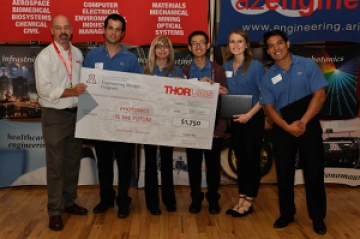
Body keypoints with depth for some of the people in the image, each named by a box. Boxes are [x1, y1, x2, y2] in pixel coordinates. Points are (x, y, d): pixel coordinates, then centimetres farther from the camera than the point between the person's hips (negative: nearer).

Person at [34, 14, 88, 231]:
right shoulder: (45, 56, -9)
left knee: (73, 161, 14)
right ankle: (55, 211, 11)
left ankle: (69, 202, 29)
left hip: (76, 113, 6)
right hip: (55, 116, -5)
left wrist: (84, 90, -3)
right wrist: (71, 92, -21)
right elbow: (44, 90, -16)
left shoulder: (78, 54, 8)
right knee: (56, 164, 0)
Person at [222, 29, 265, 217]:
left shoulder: (255, 66, -11)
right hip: (235, 119, 5)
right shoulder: (226, 67, 5)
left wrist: (249, 114, -20)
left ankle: (249, 201, 13)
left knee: (252, 159, 2)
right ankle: (241, 199, 21)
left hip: (253, 119, -5)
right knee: (240, 159, 11)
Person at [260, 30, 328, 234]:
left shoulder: (308, 65, -4)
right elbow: (269, 107, 0)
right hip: (283, 130, 2)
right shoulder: (269, 77, 3)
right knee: (284, 173, 8)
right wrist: (288, 127, -15)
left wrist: (303, 122, -17)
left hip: (309, 126, -2)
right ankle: (286, 213, 24)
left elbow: (320, 95, -9)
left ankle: (318, 217, 17)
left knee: (314, 172, 2)